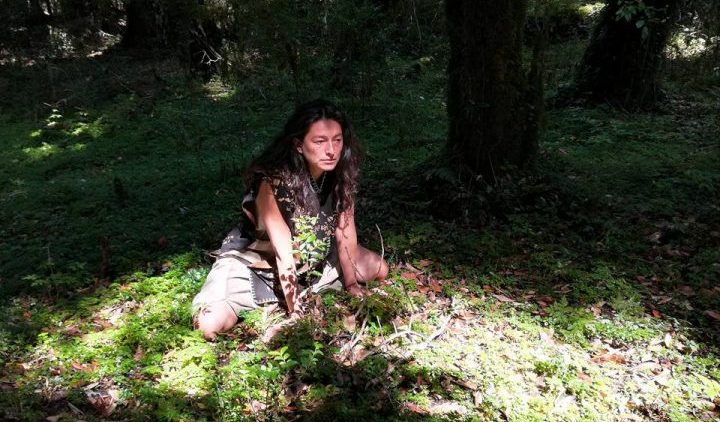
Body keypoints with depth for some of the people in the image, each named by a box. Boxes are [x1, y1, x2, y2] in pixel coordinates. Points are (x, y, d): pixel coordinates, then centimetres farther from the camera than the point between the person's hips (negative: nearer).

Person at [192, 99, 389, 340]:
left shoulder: (341, 174, -15)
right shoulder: (272, 181, -31)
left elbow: (345, 233, -9)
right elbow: (283, 252, -30)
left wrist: (351, 284, -7)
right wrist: (295, 311, -26)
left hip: (312, 257, 6)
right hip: (255, 261, -5)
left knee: (379, 269, 4)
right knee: (211, 324, -26)